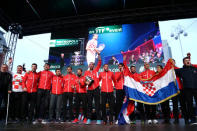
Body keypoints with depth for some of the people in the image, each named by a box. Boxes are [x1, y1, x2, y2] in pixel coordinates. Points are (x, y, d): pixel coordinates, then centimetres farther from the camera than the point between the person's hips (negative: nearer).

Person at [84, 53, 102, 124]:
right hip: (89, 90, 2)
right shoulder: (86, 72, 12)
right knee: (89, 104, 7)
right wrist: (86, 82, -12)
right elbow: (85, 80, 11)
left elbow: (99, 62, 3)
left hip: (96, 89, -1)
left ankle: (98, 119, 5)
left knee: (97, 104, -1)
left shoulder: (96, 70, 9)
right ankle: (89, 119, 15)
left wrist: (98, 54, -2)